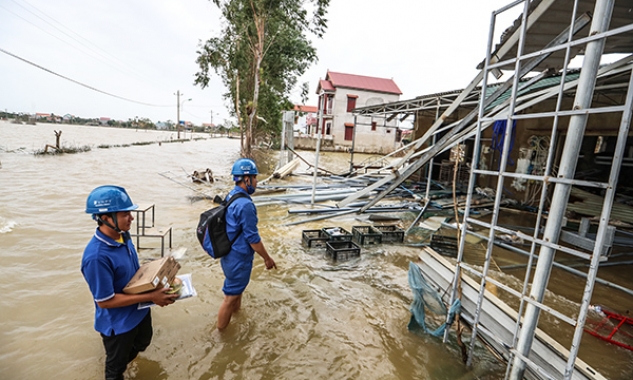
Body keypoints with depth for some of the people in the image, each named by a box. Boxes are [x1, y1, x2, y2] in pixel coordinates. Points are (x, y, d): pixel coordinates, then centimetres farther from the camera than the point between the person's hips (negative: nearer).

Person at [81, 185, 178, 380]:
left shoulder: (123, 236, -10)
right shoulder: (96, 256, -36)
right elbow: (105, 301, -28)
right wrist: (150, 296, -26)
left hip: (139, 311, 7)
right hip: (117, 323, -7)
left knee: (142, 342, 34)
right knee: (117, 364, 23)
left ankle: (121, 362, 63)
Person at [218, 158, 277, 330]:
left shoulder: (232, 196, 2)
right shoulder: (245, 204, -28)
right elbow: (253, 238, -23)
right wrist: (267, 258, -10)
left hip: (230, 254, 10)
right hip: (238, 258, -10)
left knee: (237, 290, 28)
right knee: (231, 297, 8)